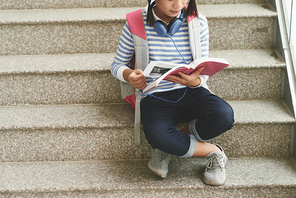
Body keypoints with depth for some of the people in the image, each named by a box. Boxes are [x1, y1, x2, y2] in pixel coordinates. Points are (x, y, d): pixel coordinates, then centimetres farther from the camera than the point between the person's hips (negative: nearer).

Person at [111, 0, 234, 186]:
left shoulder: (198, 21, -1)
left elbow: (204, 72, 4)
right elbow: (118, 64, 6)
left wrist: (195, 81, -22)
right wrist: (129, 75, -19)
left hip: (191, 92, 2)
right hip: (156, 97, -2)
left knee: (224, 115, -30)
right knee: (156, 133, -36)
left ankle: (168, 148, -8)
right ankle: (214, 151, -9)